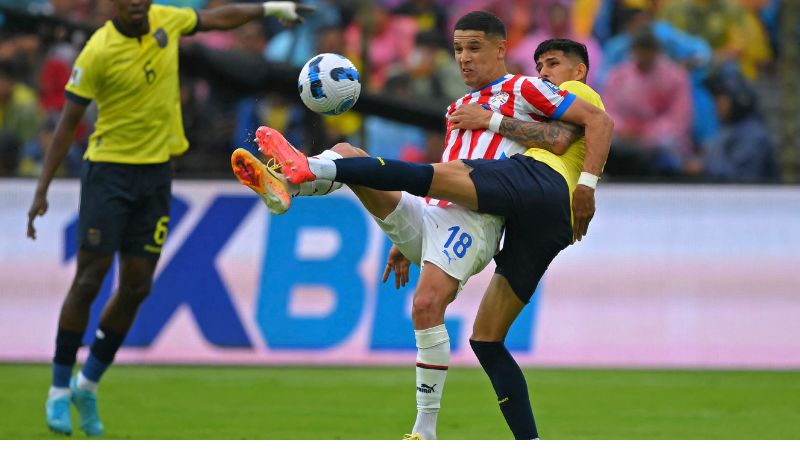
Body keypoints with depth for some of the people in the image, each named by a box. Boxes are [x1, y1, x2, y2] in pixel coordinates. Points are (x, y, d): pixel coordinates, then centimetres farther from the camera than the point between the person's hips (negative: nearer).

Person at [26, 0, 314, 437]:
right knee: (89, 279, -8)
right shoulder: (98, 52, -15)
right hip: (109, 169, -5)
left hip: (156, 172, 5)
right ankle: (59, 390, 3)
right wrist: (42, 190, -12)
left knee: (136, 287, 4)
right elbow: (68, 122, -11)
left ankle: (88, 385, 19)